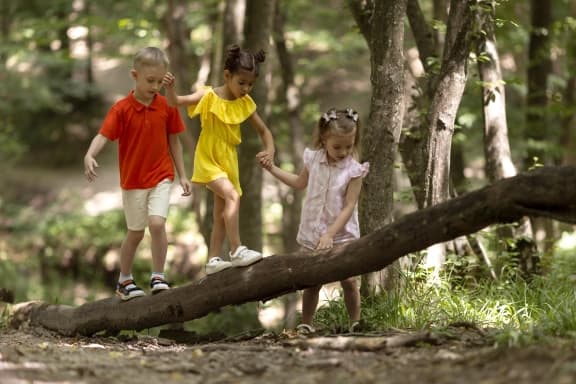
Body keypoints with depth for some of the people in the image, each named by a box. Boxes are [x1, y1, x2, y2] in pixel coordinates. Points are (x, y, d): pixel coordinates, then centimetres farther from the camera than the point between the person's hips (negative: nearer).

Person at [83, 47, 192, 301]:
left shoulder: (167, 107, -3)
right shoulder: (122, 109, -11)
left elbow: (173, 141, 6)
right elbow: (103, 135, -22)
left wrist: (182, 175, 7)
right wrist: (89, 156, -42)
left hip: (161, 177, 1)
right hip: (132, 180, -1)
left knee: (157, 223, -19)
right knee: (135, 232, 8)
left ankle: (158, 277, -5)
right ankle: (124, 281, 27)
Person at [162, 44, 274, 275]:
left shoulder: (245, 103, 0)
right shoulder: (209, 97, -14)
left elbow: (263, 130, 8)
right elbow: (175, 101, -21)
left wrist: (269, 151, -11)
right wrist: (170, 87, -44)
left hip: (228, 161, 6)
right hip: (208, 161, -6)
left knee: (222, 214, 11)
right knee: (233, 196, -26)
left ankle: (213, 260, 20)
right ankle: (237, 251, -27)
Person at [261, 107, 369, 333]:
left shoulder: (353, 170, -13)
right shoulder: (314, 159, -1)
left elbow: (349, 207, -17)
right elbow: (300, 183, 20)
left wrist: (330, 234, -24)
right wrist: (271, 167, 20)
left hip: (341, 235, -3)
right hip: (312, 233, 3)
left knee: (348, 280, -6)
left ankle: (355, 323, 7)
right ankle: (306, 324, 17)